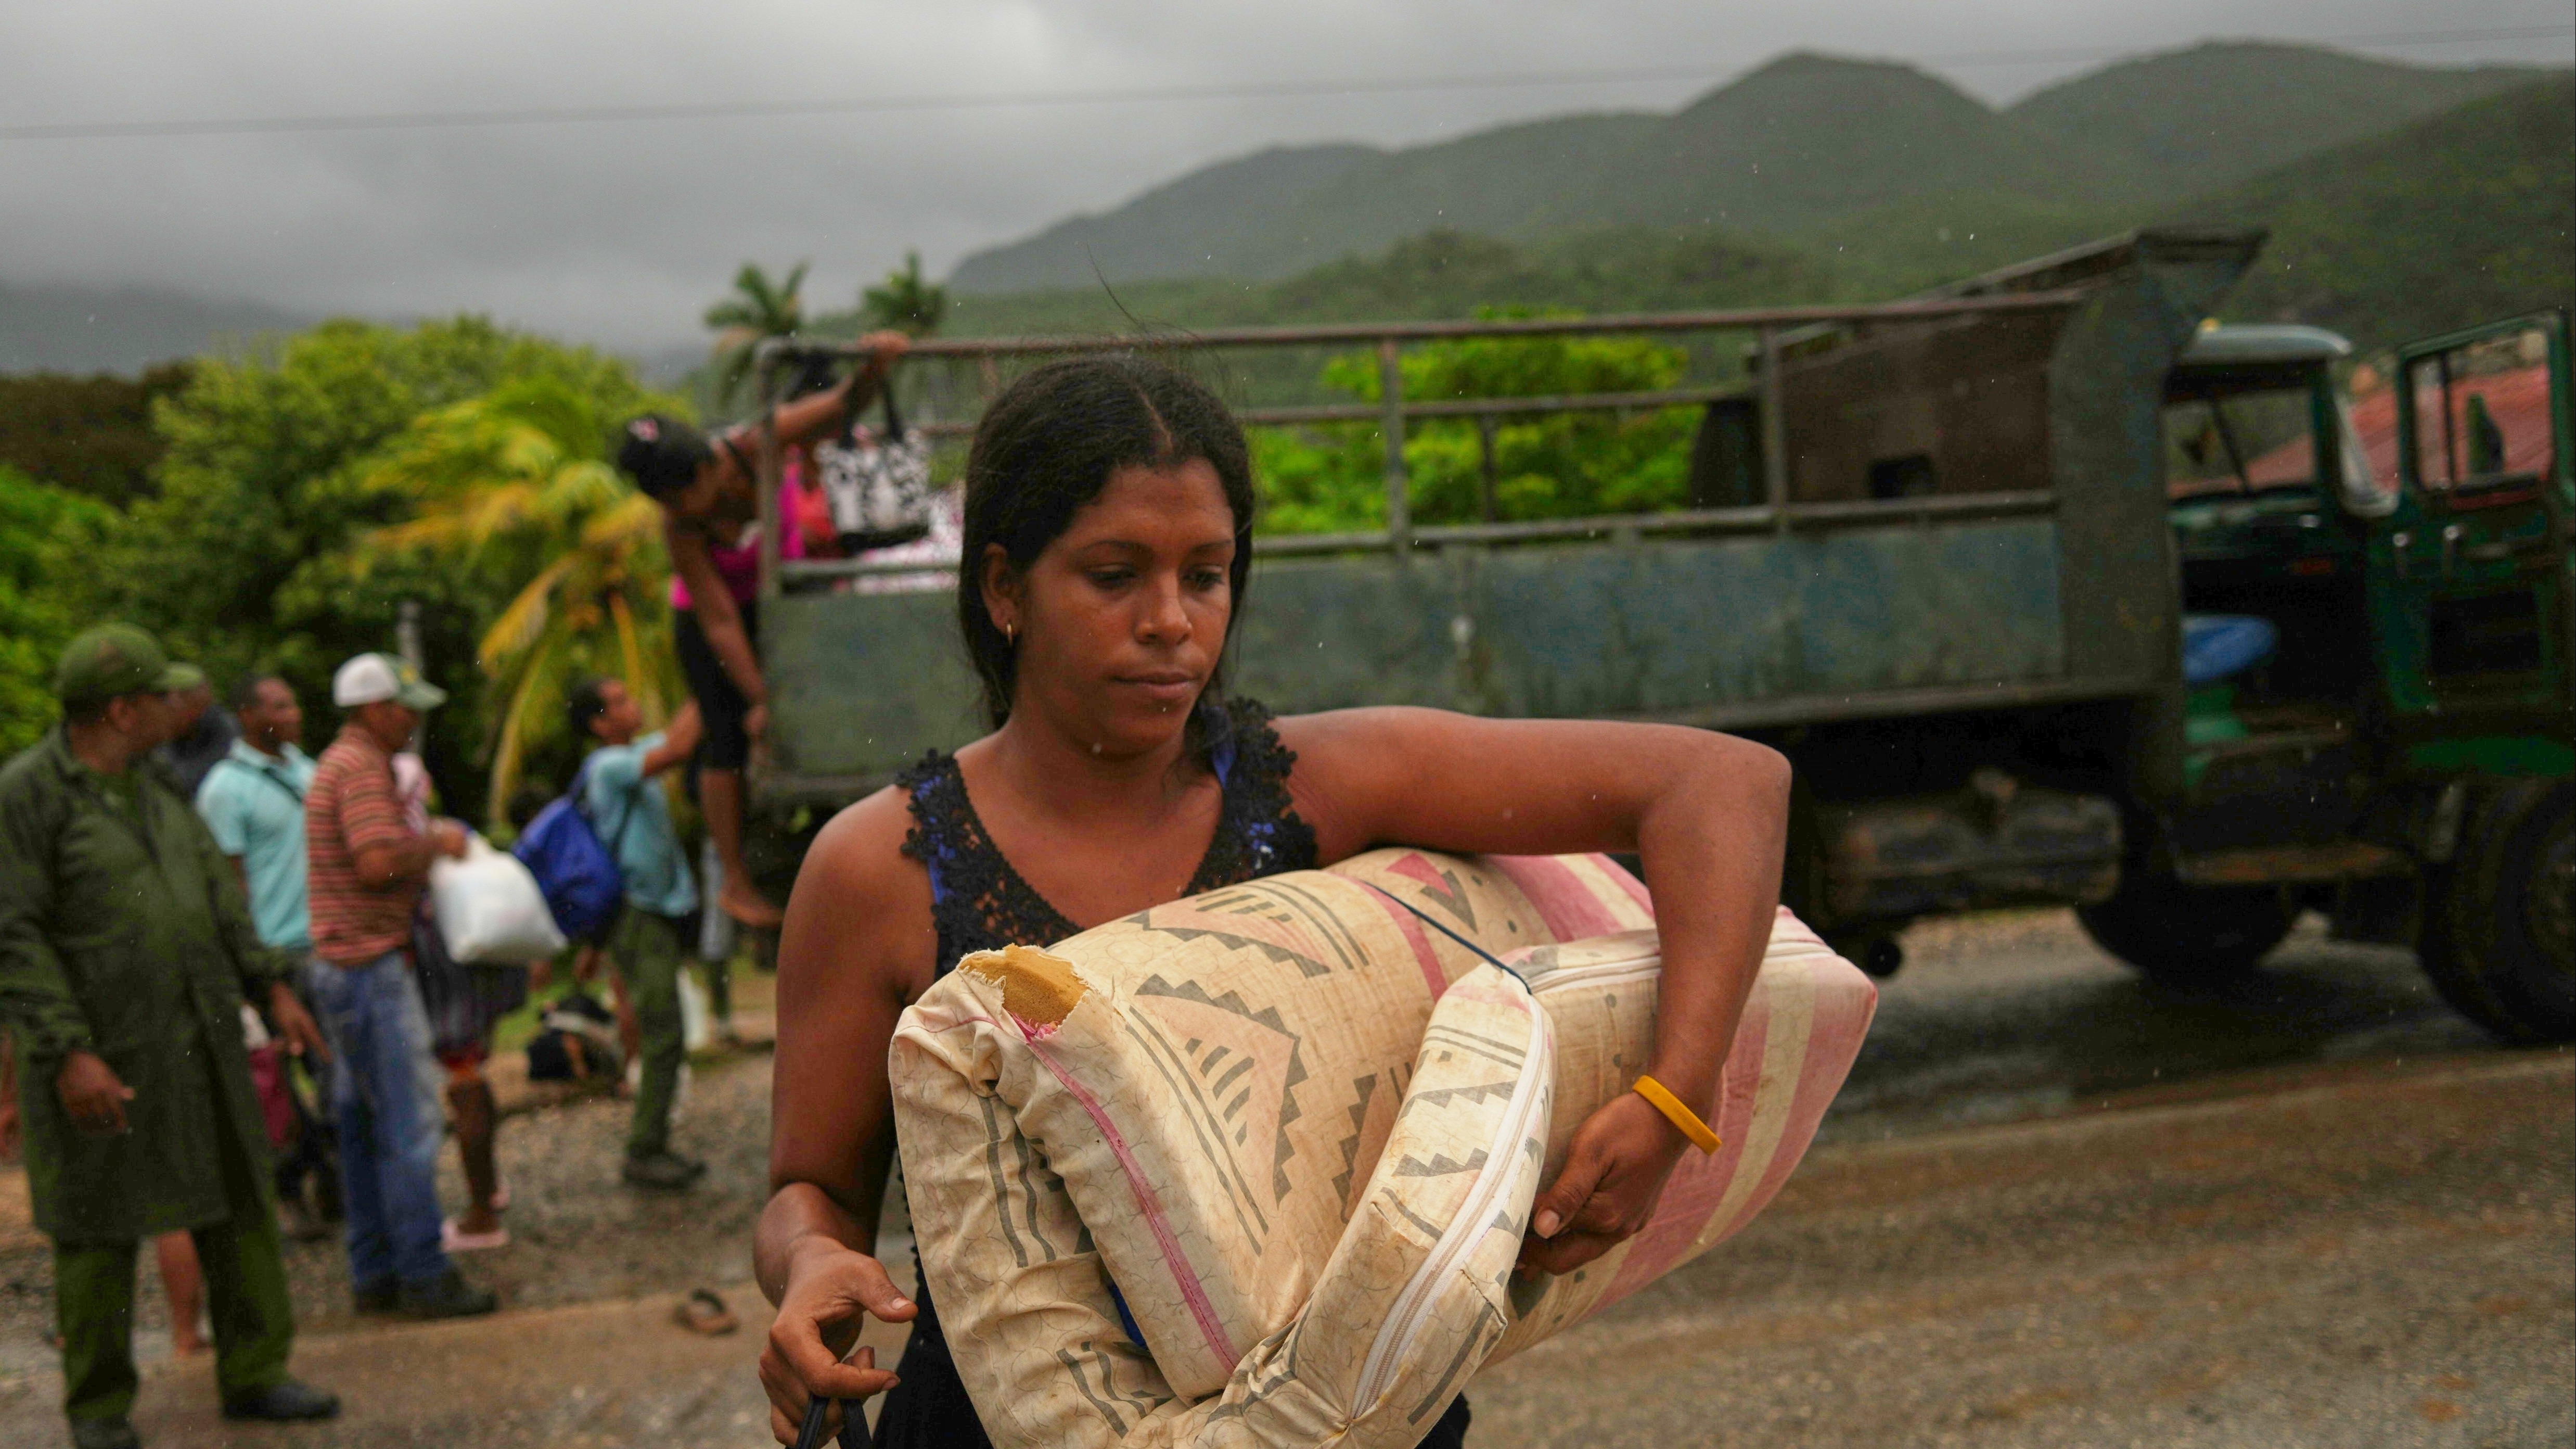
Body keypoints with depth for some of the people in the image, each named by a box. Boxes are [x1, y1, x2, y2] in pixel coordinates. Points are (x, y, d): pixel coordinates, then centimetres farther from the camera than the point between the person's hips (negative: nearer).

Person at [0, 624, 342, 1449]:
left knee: (237, 1202, 9)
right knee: (99, 1227, 3)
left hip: (195, 1037, 7)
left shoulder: (151, 786, 8)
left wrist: (273, 989, 6)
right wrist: (70, 1056, -24)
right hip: (96, 1049, -7)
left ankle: (253, 1377, 21)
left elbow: (214, 891, 13)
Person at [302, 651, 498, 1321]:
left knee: (362, 1125, 12)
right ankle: (423, 1276, -4)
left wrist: (426, 846, 12)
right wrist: (435, 841, -10)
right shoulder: (361, 767, -13)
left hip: (344, 963, 11)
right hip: (371, 964, -11)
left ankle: (374, 1273, 17)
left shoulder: (342, 763, 19)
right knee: (408, 1124, -7)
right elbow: (379, 862, -25)